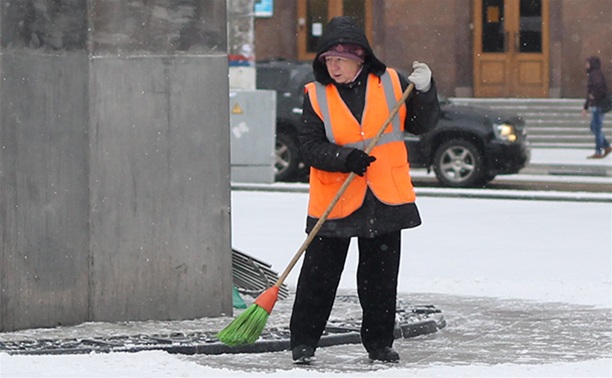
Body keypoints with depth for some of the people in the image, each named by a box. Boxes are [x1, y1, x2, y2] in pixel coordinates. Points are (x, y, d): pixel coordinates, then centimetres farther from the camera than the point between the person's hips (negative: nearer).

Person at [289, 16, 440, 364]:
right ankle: (303, 341, 12)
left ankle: (379, 342, 21)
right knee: (319, 274, 1)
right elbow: (309, 145, -7)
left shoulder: (391, 84, 0)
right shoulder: (317, 96, -3)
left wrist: (424, 90, -12)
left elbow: (423, 124, 5)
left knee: (381, 276, 10)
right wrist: (345, 158, -23)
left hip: (385, 199, 1)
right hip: (334, 201, -1)